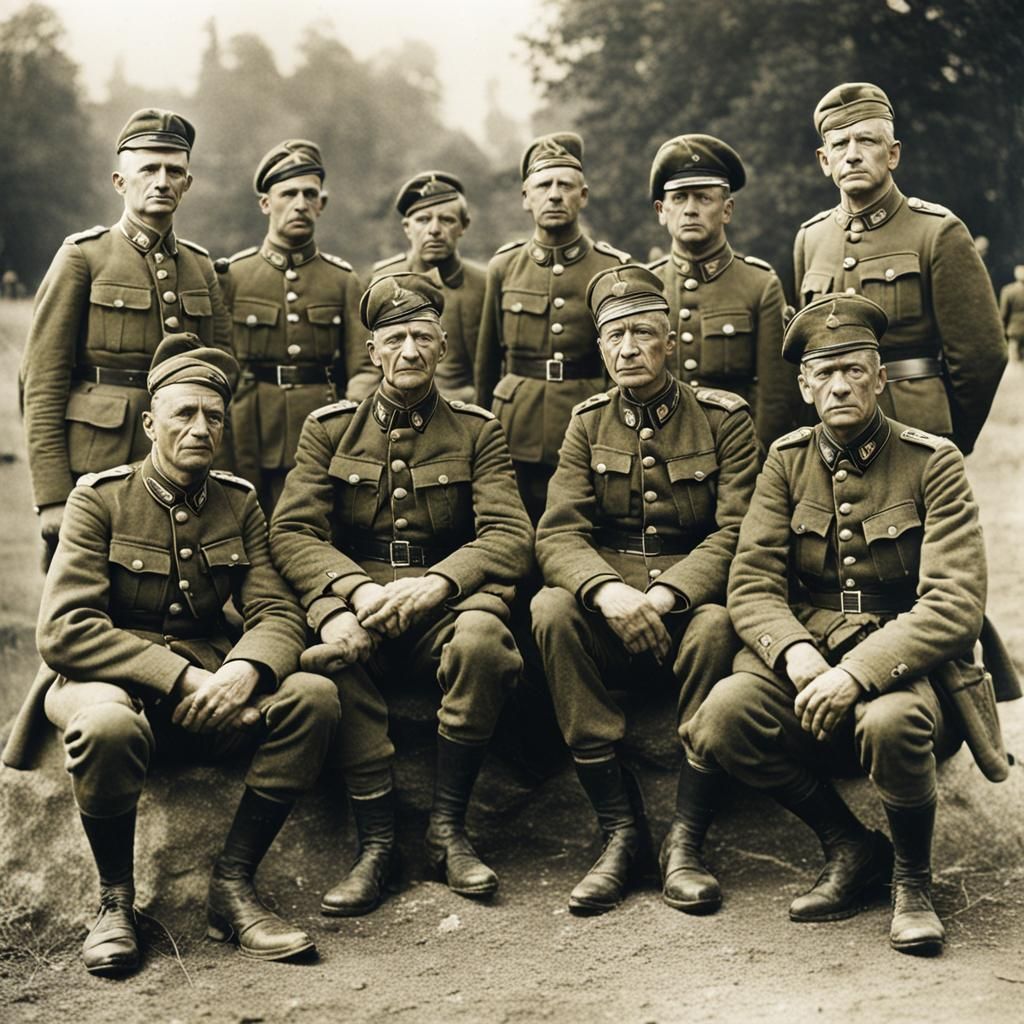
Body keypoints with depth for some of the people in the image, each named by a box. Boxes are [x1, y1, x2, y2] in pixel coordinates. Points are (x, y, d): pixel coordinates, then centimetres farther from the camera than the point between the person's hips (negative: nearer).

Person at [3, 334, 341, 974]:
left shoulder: (239, 502, 7)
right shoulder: (100, 499, -5)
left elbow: (278, 614, -1)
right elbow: (63, 631, -16)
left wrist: (244, 669, -25)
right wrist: (179, 679, -25)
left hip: (210, 684, 4)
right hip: (111, 681, -4)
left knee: (313, 696, -23)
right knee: (107, 724, -39)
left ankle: (234, 886, -13)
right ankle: (116, 903, -13)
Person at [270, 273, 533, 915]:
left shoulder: (478, 430, 9)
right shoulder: (329, 428, 11)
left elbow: (510, 535, -3)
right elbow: (291, 533, 0)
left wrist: (435, 583, -22)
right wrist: (357, 588, -20)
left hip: (445, 602, 0)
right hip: (353, 594, 0)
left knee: (483, 637, -35)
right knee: (338, 644, -35)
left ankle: (449, 829, -18)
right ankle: (376, 842, -27)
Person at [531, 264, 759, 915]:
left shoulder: (725, 418, 1)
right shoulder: (589, 423, 8)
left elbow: (735, 533, -9)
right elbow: (557, 534, -3)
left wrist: (664, 595, -26)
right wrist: (608, 592, -26)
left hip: (692, 597, -2)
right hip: (608, 594, 2)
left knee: (717, 627, -36)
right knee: (551, 609, -30)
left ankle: (683, 842, -26)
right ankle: (621, 831, -26)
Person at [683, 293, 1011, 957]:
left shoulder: (933, 462, -4)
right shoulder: (788, 461, 7)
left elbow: (956, 605, -15)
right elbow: (753, 583, 0)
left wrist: (859, 671, -28)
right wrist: (795, 653, -22)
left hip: (906, 665, -3)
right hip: (807, 659, 3)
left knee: (890, 721, -38)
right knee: (726, 713, -27)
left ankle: (913, 879, -5)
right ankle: (851, 850, -2)